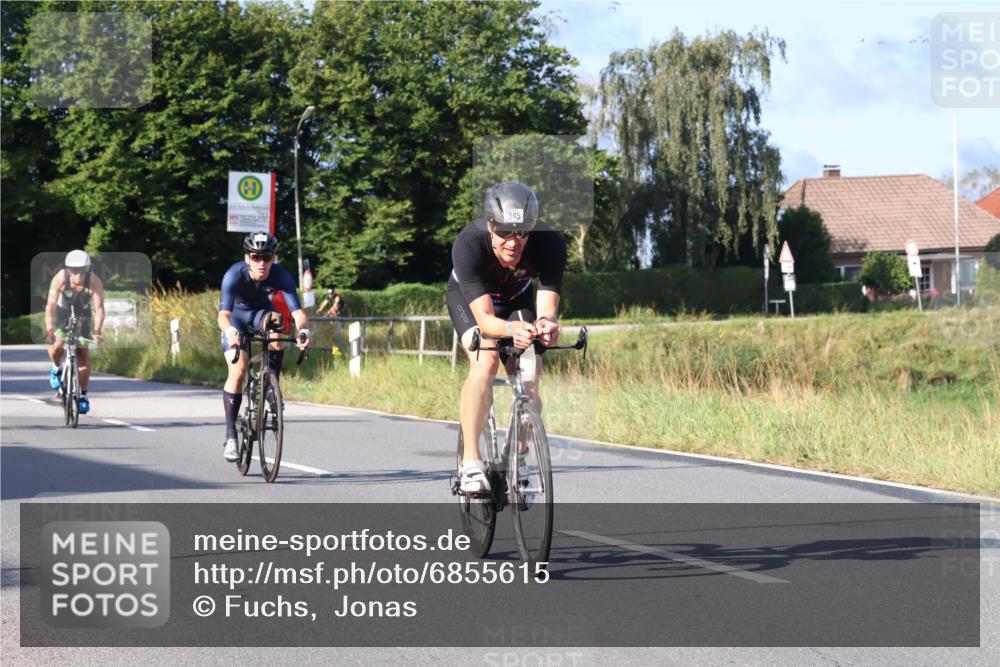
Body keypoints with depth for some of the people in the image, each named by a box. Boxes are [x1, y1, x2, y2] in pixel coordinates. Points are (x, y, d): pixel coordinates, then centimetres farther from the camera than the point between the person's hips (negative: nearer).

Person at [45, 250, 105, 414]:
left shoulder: (94, 281, -30)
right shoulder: (60, 278, -32)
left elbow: (99, 308, -32)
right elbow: (51, 306, -37)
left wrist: (96, 331, -46)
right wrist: (49, 330, -49)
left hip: (83, 315, 0)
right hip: (62, 312, 0)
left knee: (83, 354, -8)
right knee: (56, 346, -22)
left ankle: (83, 396, 2)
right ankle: (56, 369, 12)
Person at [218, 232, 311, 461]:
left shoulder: (281, 276, -29)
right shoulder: (234, 275, -33)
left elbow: (298, 311, -38)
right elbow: (223, 314, -42)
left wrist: (303, 330, -59)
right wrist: (230, 331, -64)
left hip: (262, 313, 2)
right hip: (236, 317, -2)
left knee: (277, 320, -33)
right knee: (238, 370, -21)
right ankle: (230, 435, -12)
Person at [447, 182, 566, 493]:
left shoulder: (550, 244, -34)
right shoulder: (468, 244, -39)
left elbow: (547, 309, -37)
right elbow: (484, 316, -43)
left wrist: (546, 325, -61)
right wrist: (510, 329, -64)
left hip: (517, 298, 2)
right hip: (468, 296, -2)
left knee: (529, 380, -13)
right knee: (485, 361, -28)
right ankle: (471, 463, -26)